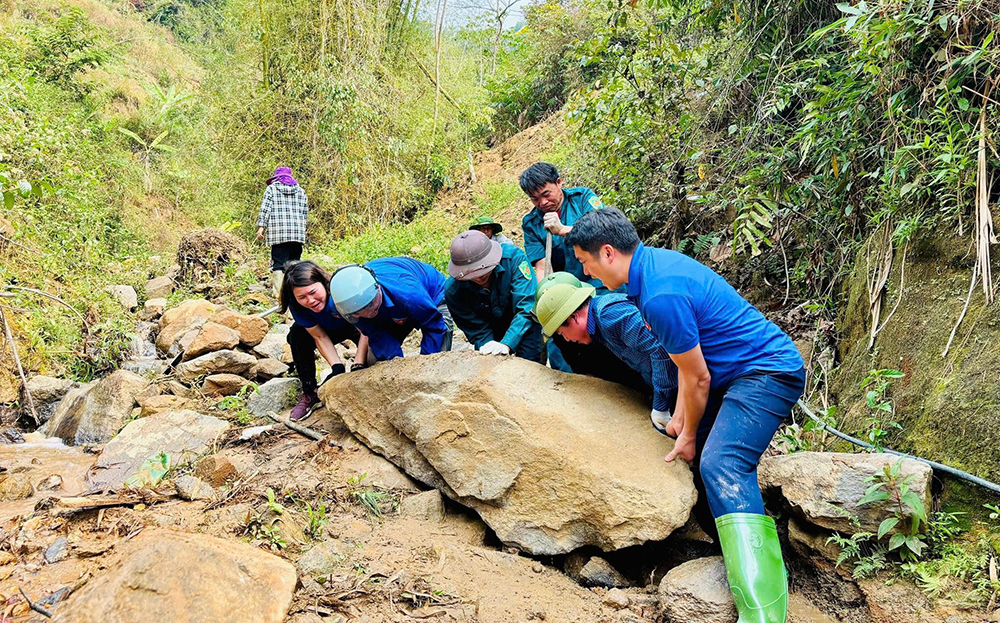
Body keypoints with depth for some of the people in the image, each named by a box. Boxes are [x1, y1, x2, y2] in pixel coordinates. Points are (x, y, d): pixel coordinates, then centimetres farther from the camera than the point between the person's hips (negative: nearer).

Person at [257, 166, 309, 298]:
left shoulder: (271, 189, 7)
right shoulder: (300, 191, 16)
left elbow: (265, 209, -2)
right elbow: (305, 212, 17)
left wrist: (261, 227, -3)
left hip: (278, 234, -3)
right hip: (298, 234, 3)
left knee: (278, 264, -6)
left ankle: (280, 293, -18)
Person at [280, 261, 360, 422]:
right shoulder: (297, 305, -27)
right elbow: (320, 337, -19)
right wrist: (337, 367, -30)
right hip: (332, 330, 3)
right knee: (297, 334, -22)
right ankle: (309, 394, -7)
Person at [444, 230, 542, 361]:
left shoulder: (513, 257, -31)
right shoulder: (453, 290, -24)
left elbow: (527, 306, -36)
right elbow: (476, 329, -15)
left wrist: (506, 344, -46)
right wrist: (486, 346, -36)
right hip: (494, 332, 2)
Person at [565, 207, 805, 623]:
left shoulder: (661, 296, -26)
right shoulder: (655, 260, 6)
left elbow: (697, 378, -16)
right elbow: (688, 360, 13)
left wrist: (689, 434, 0)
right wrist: (680, 413, 11)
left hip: (767, 373, -11)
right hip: (739, 371, 11)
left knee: (721, 466, -26)